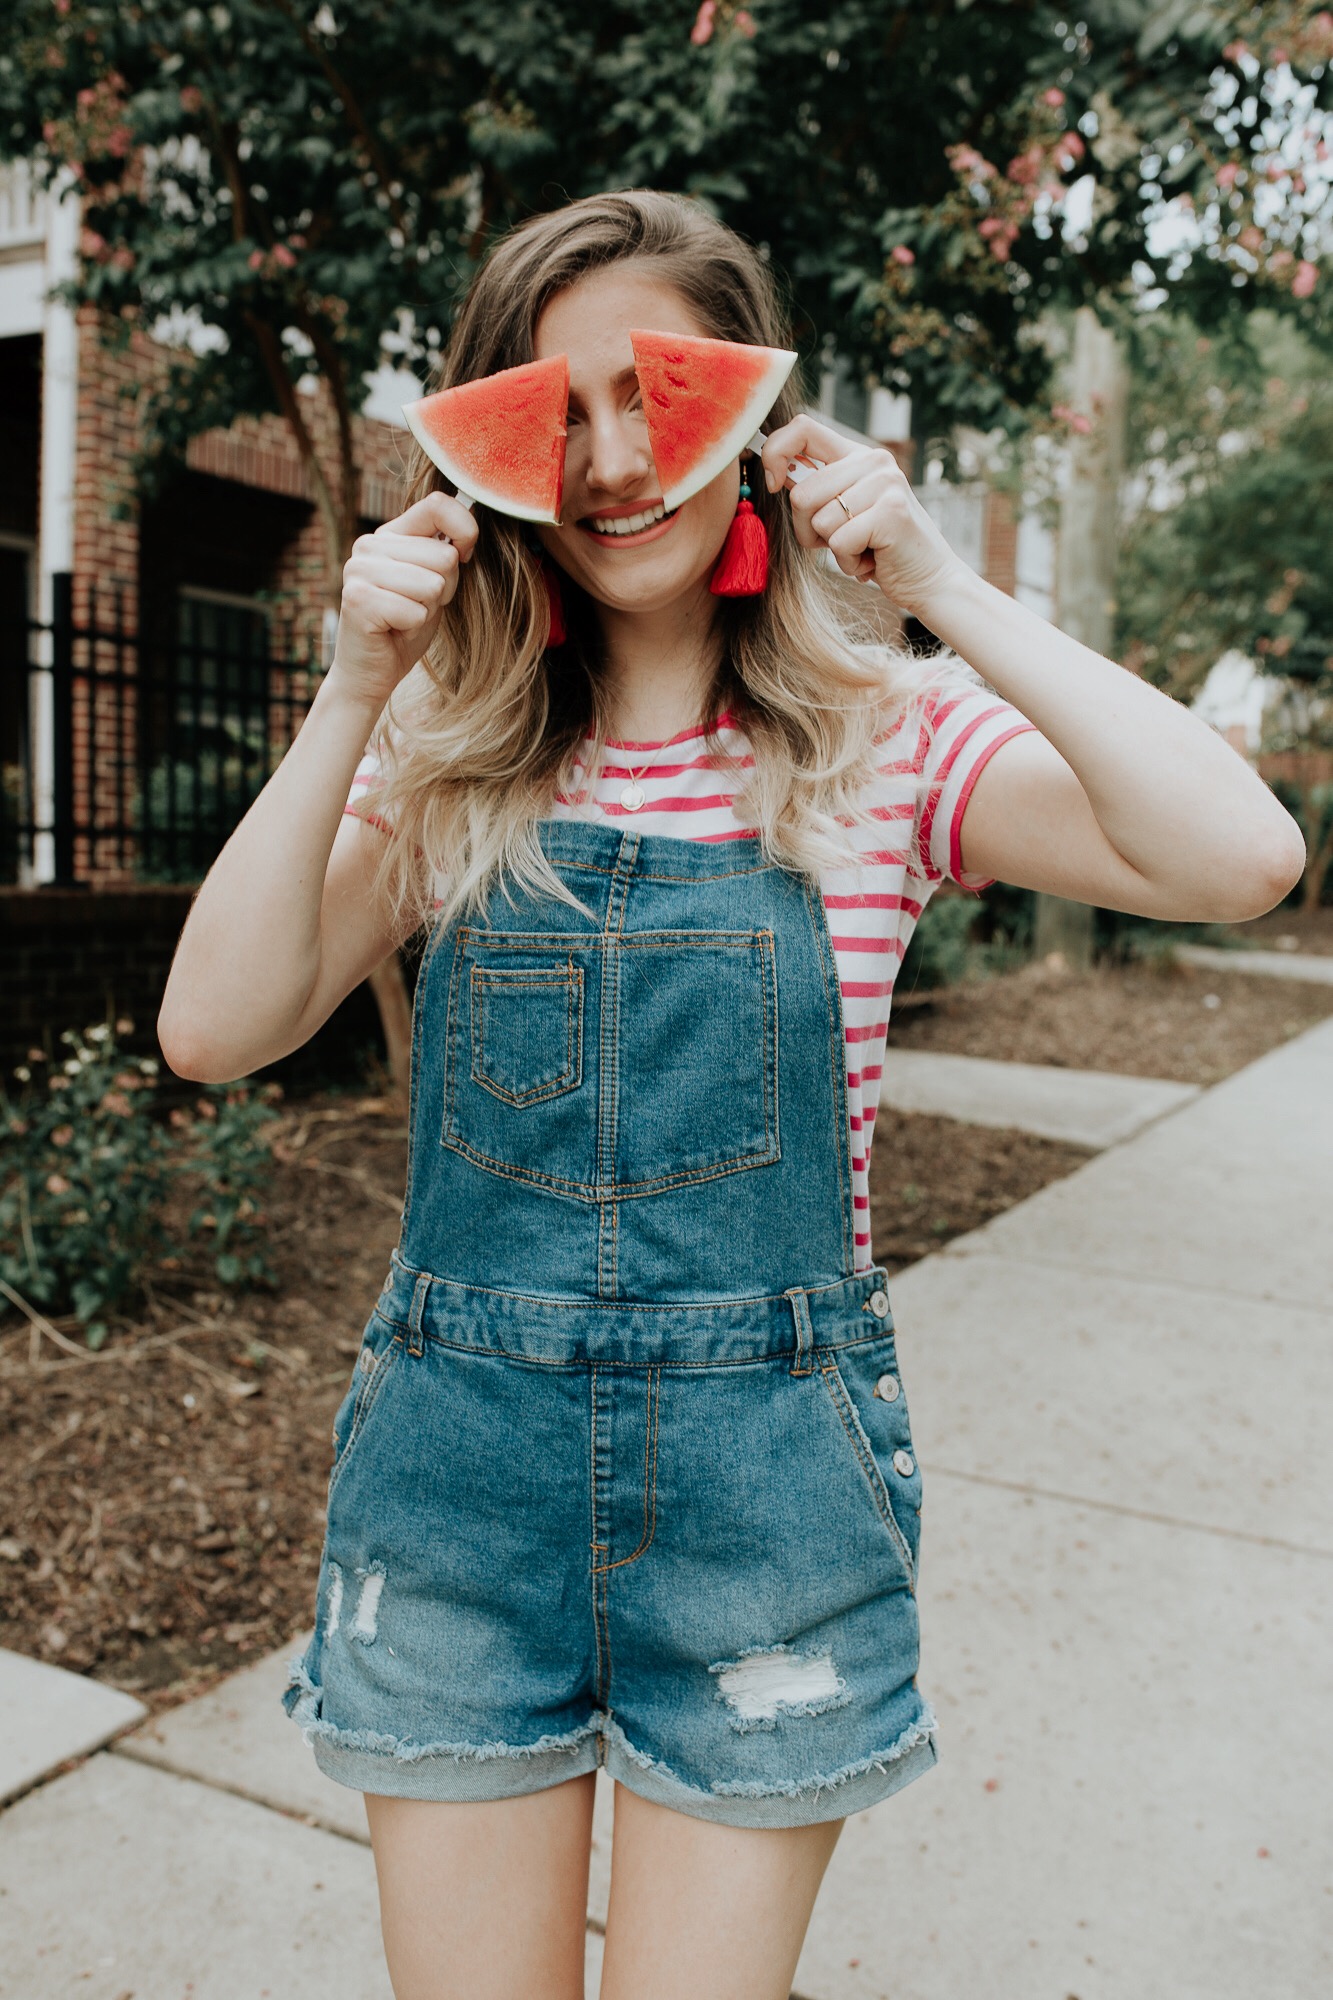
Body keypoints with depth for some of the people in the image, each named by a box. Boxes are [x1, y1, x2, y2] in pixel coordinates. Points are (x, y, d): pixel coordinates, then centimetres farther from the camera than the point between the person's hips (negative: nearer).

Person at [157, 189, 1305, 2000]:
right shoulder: (450, 756, 1)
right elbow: (217, 1029, -9)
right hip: (462, 1459, 2)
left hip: (771, 1465, -1)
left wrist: (949, 595, -18)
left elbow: (1242, 858, -18)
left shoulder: (886, 743, -4)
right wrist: (352, 699, -15)